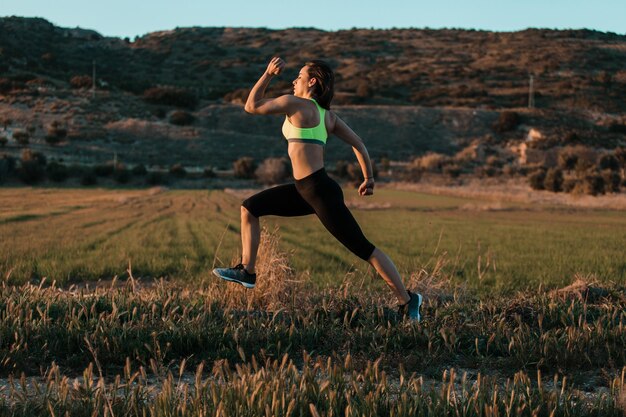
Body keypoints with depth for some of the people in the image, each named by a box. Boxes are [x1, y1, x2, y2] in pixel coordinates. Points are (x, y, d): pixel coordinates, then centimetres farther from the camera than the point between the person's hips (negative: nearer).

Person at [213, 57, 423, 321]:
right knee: (250, 208, 13)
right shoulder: (327, 115, 12)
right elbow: (357, 143, 11)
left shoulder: (295, 103, -10)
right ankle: (247, 272, 16)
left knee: (363, 248, -5)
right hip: (306, 191, 10)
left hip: (320, 192, -10)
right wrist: (369, 178, 19)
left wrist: (268, 74, 2)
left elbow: (252, 106, -2)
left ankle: (407, 301, 1)